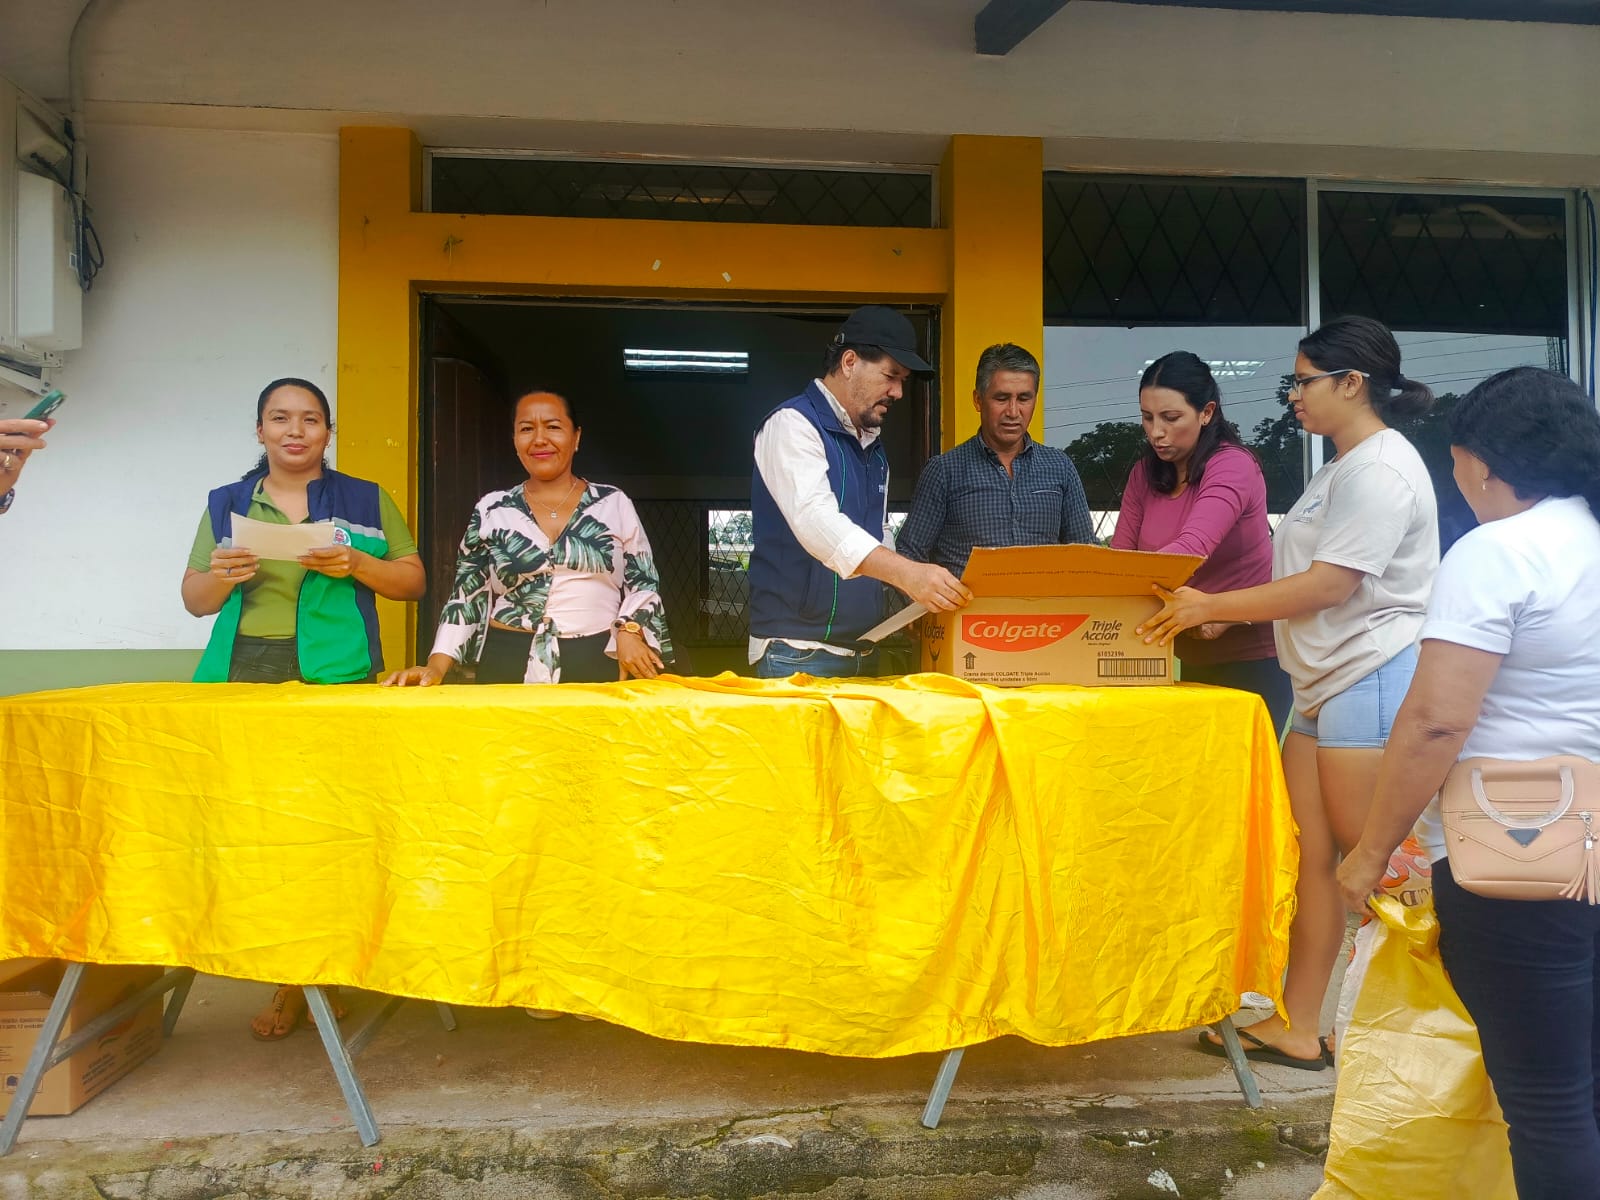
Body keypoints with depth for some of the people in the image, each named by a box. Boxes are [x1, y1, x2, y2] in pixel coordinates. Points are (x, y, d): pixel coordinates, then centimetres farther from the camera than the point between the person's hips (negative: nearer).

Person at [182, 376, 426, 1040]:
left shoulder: (367, 500, 12)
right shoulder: (226, 504, 16)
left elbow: (413, 581, 10)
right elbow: (194, 599, 16)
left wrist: (357, 565, -8)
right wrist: (221, 577, -6)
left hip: (337, 678, -1)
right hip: (244, 674, 2)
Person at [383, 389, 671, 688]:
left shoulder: (615, 504, 5)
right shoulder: (490, 510, 7)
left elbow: (643, 583, 8)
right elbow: (467, 598, 7)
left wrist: (628, 632, -11)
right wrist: (436, 667, -5)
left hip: (599, 665, 0)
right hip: (508, 666, 1)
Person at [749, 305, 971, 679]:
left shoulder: (872, 446, 16)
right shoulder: (792, 423, -11)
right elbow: (814, 518, -28)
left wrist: (921, 588, 3)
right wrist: (905, 572, -40)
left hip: (862, 652, 8)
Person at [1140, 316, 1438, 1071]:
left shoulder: (1380, 469, -11)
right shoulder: (1343, 469, 20)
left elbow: (1330, 585, -18)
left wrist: (1211, 606, -14)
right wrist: (1221, 617, 10)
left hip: (1374, 679, -10)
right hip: (1327, 683, 10)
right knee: (1308, 854, 7)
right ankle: (1297, 1027, 13)